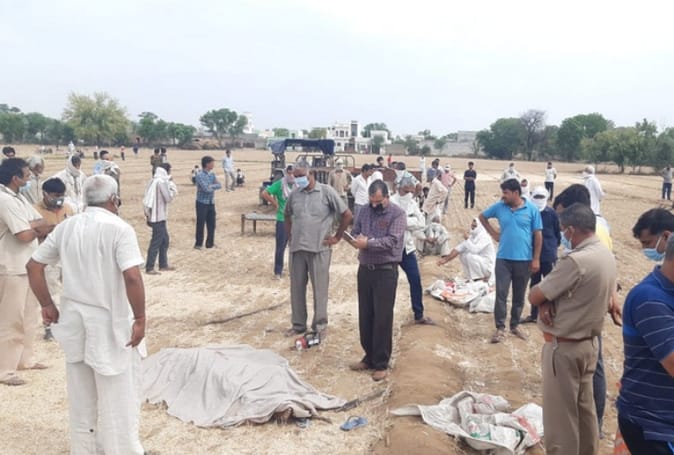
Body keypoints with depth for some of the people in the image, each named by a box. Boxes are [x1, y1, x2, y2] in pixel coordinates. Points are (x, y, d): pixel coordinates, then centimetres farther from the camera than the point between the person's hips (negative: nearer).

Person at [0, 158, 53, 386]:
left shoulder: (18, 198, 11)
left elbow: (44, 224, 9)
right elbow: (25, 235, -24)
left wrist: (30, 226, -12)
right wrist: (37, 228, -3)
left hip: (26, 266, 10)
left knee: (28, 317, 19)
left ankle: (24, 359, 32)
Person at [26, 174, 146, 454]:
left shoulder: (66, 226, 3)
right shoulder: (119, 228, -16)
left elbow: (33, 266, 7)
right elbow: (132, 276, -27)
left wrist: (47, 305, 12)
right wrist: (140, 319, -18)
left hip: (74, 320, 7)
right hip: (110, 322, -6)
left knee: (80, 394, 21)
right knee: (118, 397, 8)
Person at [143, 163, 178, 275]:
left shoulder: (153, 181, 12)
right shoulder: (162, 182, -15)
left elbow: (147, 199, 14)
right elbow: (168, 198, -14)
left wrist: (148, 213, 16)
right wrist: (172, 186, -4)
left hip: (154, 215, 9)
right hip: (159, 216, -9)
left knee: (165, 240, 17)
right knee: (156, 242, -4)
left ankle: (163, 265, 23)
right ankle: (149, 268, -1)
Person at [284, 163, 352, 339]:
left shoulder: (326, 191, -7)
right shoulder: (294, 194, 5)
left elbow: (347, 215, -5)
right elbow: (287, 216, 23)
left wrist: (337, 237, -3)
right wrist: (290, 237, 12)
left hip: (319, 248, -4)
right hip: (297, 248, 4)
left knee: (319, 288, 4)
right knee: (297, 287, 11)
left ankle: (320, 325, 16)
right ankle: (298, 324, 24)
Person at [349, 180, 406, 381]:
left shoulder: (397, 213, -9)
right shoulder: (365, 210, 8)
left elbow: (392, 241, -18)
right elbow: (354, 232, 12)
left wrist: (368, 243, -22)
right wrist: (357, 239, -11)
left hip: (385, 271, -6)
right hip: (365, 269, 6)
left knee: (382, 318, -1)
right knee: (365, 316, 11)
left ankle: (381, 363, 10)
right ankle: (369, 357, 26)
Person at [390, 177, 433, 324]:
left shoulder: (412, 203, 7)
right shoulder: (391, 202, -11)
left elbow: (422, 223, -3)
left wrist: (405, 221, -15)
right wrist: (411, 220, -15)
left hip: (407, 248, 5)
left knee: (416, 280, 6)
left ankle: (419, 315, 18)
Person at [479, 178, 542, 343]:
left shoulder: (532, 209, -6)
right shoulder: (499, 207, -1)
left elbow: (538, 235, -2)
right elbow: (482, 217, 17)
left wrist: (536, 259, -5)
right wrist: (493, 233, 7)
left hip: (524, 259, 0)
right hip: (503, 258, 1)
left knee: (519, 295, 12)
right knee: (501, 294, -2)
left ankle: (515, 325, 27)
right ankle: (500, 328, 7)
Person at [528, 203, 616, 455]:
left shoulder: (576, 261, -27)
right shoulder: (607, 255, 3)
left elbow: (534, 296, -20)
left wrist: (544, 299, 1)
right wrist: (549, 301, -8)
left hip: (564, 348, -9)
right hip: (589, 342, 9)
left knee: (560, 415, 4)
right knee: (584, 408, 21)